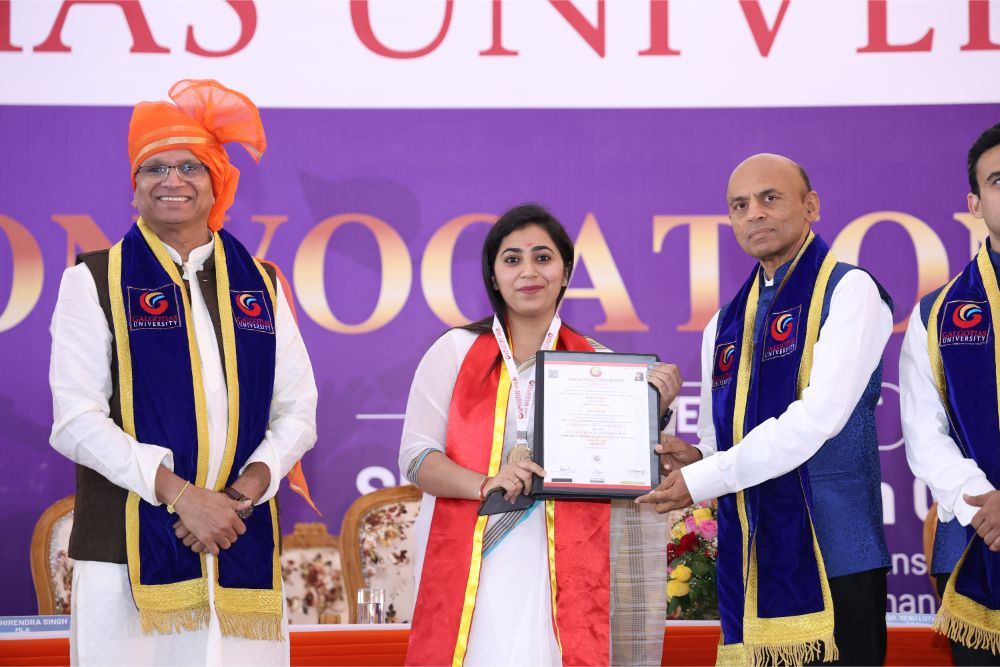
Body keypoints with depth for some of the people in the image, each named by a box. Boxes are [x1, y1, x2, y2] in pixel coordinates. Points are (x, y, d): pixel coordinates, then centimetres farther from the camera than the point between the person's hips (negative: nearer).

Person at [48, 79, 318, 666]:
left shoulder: (259, 285, 14)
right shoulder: (96, 281, 4)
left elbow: (298, 410, 11)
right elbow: (76, 421, -5)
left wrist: (251, 486, -8)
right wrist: (179, 493, -13)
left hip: (244, 547, 3)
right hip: (128, 551, -3)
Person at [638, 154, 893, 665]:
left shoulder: (848, 291, -3)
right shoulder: (725, 325, 18)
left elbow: (819, 417, -15)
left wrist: (703, 480, -12)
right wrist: (695, 460, -2)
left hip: (829, 560, -6)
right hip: (749, 564, 6)